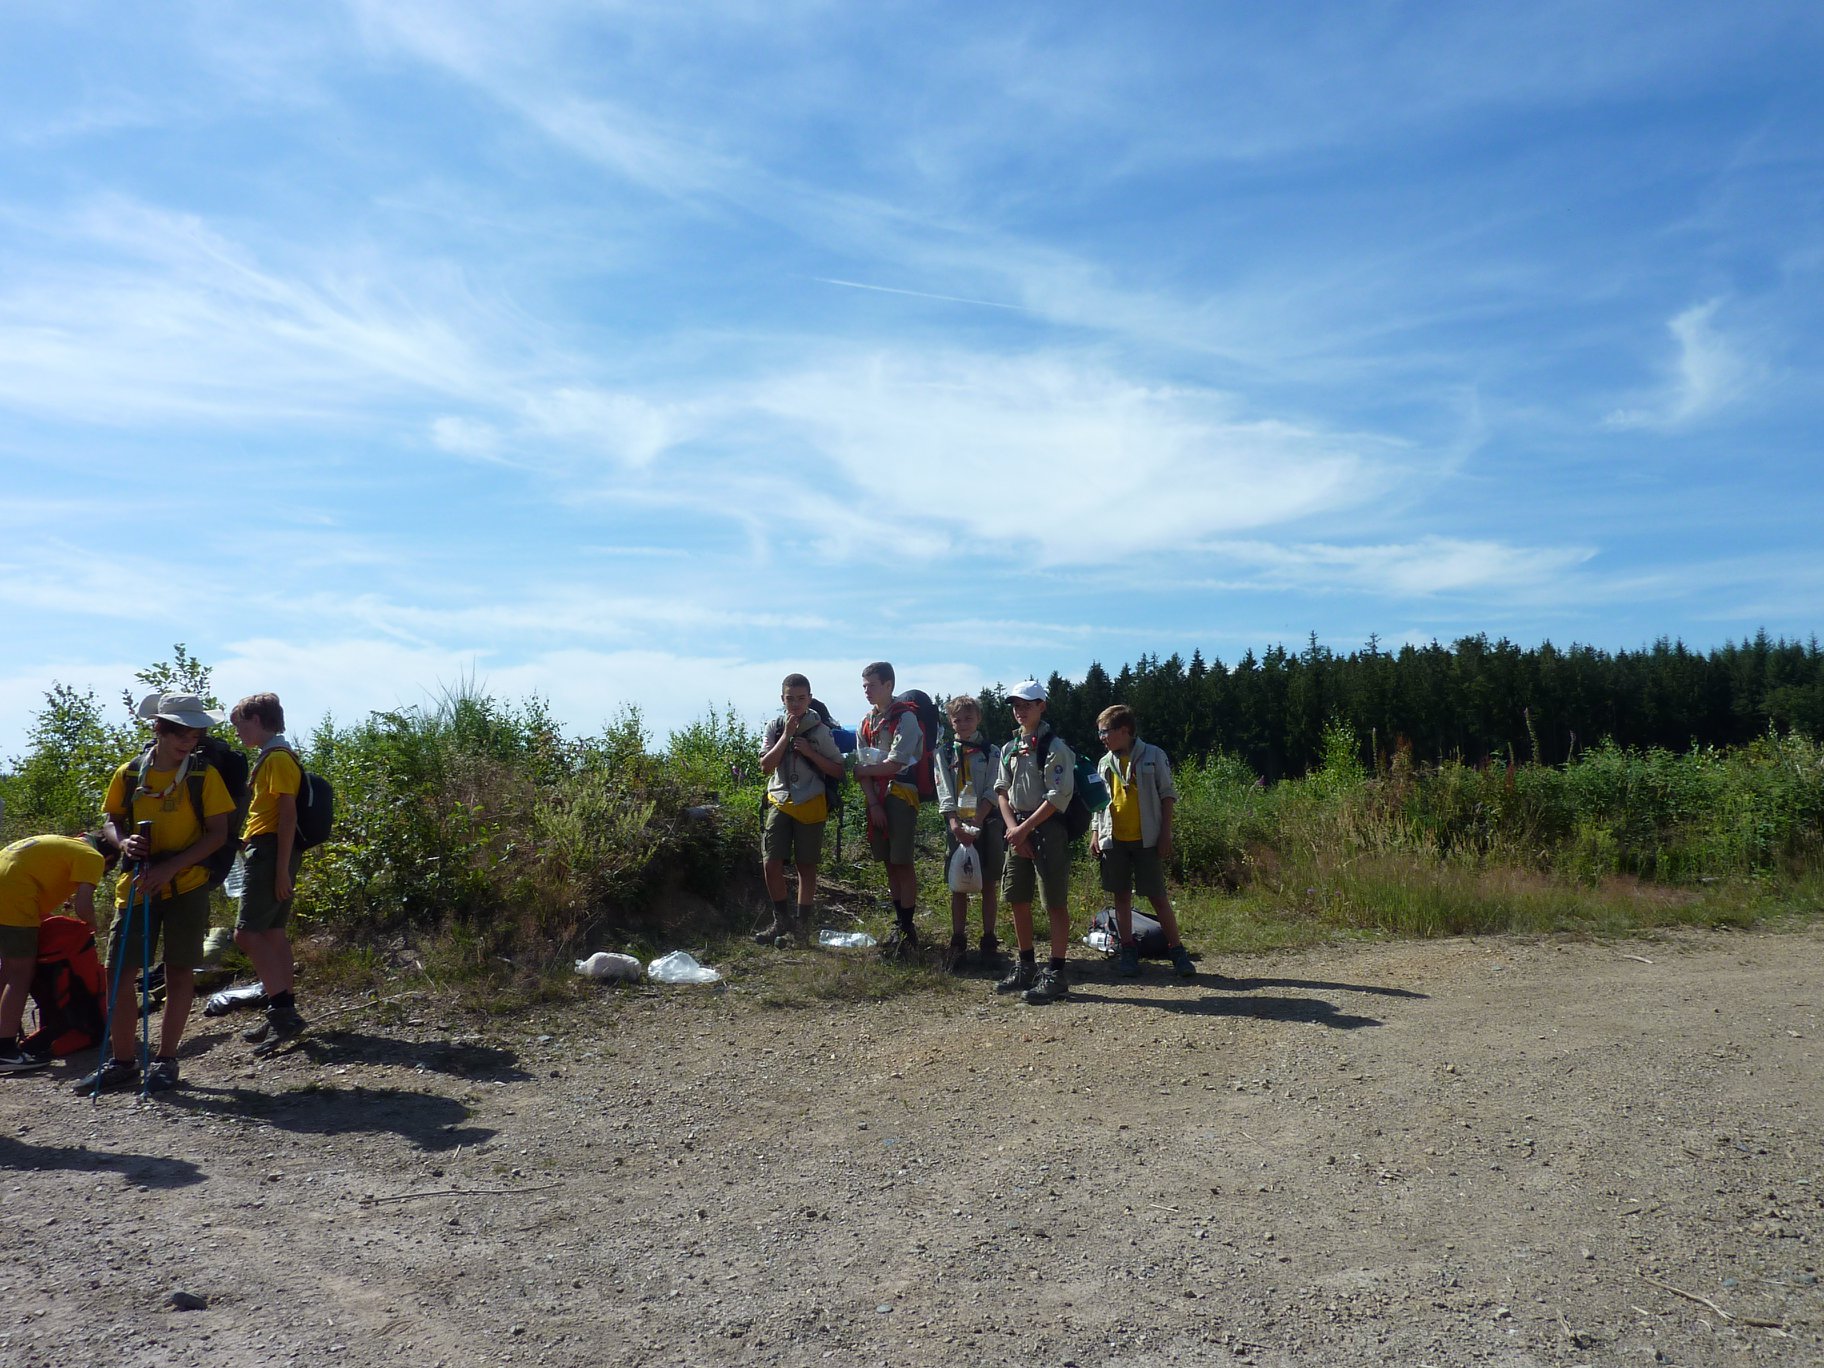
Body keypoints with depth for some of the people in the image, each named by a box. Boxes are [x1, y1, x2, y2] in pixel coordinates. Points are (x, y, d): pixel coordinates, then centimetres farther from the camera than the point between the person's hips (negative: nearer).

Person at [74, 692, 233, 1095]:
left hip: (185, 886, -3)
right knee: (118, 972, 4)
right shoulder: (128, 774, 3)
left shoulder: (204, 775, -6)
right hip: (136, 885, 3)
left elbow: (218, 833, -8)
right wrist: (123, 841, -11)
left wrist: (170, 867, -18)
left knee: (179, 971, 4)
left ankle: (166, 1058, 17)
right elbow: (111, 820, 12)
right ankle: (121, 1061, 19)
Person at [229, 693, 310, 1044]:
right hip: (267, 854, 10)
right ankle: (284, 1013, 15)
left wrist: (282, 868, -21)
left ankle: (282, 1011, -13)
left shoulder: (277, 758, -13)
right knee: (272, 932, 11)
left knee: (247, 933, -12)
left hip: (269, 854, -10)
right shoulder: (270, 757, 18)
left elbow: (288, 814, -18)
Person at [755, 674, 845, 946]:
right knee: (771, 864, -6)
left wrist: (810, 752, -15)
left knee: (806, 865, 6)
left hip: (810, 804, -2)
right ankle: (782, 920, 12)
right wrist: (787, 735, -13)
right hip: (780, 802, 2)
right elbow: (766, 767, -7)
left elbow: (837, 771, -2)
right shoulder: (775, 727, 3)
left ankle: (800, 925, 17)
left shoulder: (820, 730, -4)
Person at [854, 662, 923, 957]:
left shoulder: (905, 718, -9)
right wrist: (873, 803, -4)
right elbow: (864, 767, 8)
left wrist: (862, 769, -3)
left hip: (901, 795, -7)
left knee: (902, 863, -6)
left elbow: (894, 764, -15)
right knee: (889, 863, 11)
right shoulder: (868, 721, 13)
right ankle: (900, 924, 20)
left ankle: (907, 929, 1)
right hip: (876, 798, 7)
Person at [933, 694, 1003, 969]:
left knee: (989, 884, 4)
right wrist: (956, 825, -16)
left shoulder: (992, 752, 1)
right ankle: (958, 943, 9)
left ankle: (989, 941, 12)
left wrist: (975, 823, -18)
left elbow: (992, 793, -6)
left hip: (988, 824, -1)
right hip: (958, 826, 1)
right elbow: (945, 795, -2)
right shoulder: (944, 753, 5)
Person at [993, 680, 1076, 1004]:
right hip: (1018, 831, 8)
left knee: (1055, 903, -3)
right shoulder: (1009, 749, 13)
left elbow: (1059, 796, -15)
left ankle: (1055, 974, 2)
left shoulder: (1054, 747, -9)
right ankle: (1026, 967, 25)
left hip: (1048, 829, -7)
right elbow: (1002, 791, 11)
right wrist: (1013, 829, -3)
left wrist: (1025, 828, -15)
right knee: (1017, 900, 12)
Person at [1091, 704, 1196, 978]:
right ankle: (1128, 950, 16)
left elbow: (1167, 795, -2)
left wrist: (1166, 833, -8)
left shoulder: (1153, 756, -3)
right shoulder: (1105, 763, 10)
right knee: (1121, 895, 7)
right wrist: (1095, 835, 8)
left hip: (1146, 840, -4)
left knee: (1158, 896, -1)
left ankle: (1177, 950, 9)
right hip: (1113, 840, 4)